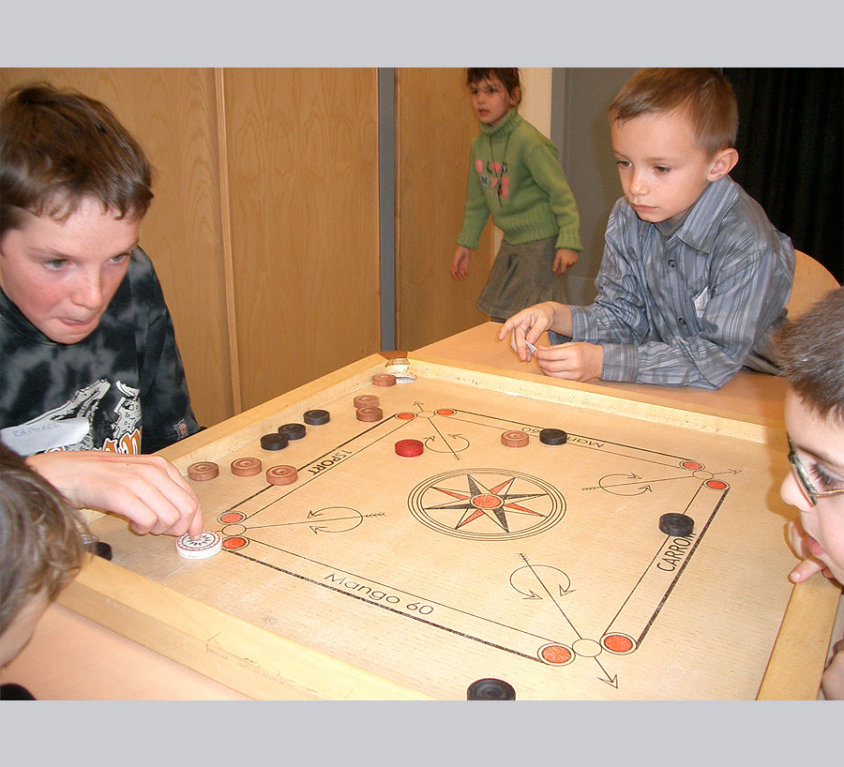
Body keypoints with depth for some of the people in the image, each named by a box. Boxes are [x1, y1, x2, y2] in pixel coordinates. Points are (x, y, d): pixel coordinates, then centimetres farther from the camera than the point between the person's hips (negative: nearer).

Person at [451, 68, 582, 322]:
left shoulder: (528, 140, -18)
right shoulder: (479, 144, 6)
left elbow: (561, 192, -17)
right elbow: (476, 201, 17)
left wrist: (568, 242, -23)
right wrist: (465, 243, 19)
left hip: (541, 244, -8)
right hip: (510, 244, 8)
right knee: (499, 322, 13)